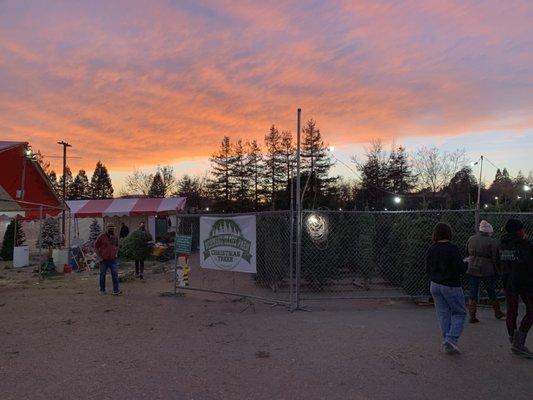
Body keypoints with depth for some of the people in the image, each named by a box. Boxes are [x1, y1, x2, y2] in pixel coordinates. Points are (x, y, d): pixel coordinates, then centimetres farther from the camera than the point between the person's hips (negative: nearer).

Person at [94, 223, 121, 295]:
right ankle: (102, 290, 23)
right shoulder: (101, 237, -8)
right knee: (102, 275, 9)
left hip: (113, 259, 3)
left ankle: (116, 290, -4)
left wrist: (116, 253, 8)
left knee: (115, 274, -5)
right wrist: (99, 256, -6)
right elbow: (96, 246, -1)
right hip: (104, 260, -3)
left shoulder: (115, 237, 5)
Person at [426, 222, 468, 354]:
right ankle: (451, 339, -5)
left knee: (443, 314, 11)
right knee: (459, 313, 10)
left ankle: (447, 345, 14)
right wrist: (466, 263, 5)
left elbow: (428, 269, 7)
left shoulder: (431, 250, 1)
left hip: (434, 285, 5)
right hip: (451, 286, -5)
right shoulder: (453, 249, -15)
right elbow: (460, 269, -15)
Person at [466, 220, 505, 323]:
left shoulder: (471, 239, 4)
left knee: (472, 294, 6)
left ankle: (472, 316, 4)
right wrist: (498, 270, 5)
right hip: (488, 271, -3)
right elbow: (496, 258, -7)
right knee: (492, 292, 15)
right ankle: (498, 313, 32)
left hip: (472, 270, 3)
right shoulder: (492, 242, -10)